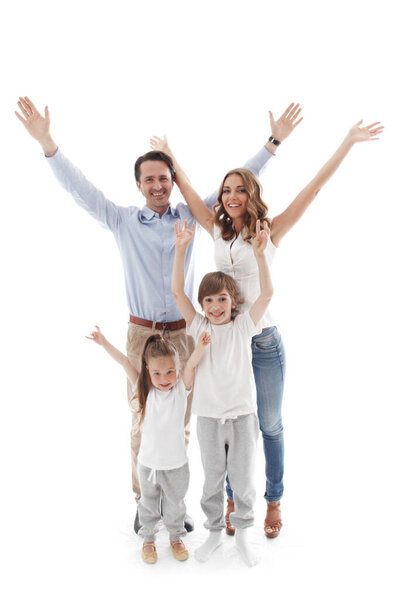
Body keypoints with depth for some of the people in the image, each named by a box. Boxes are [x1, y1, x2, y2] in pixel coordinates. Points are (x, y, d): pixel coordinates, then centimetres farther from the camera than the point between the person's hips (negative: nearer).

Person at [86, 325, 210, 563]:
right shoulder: (144, 390, -9)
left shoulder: (182, 389, -12)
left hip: (176, 463, -1)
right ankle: (148, 539, 43)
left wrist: (200, 348, -45)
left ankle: (176, 537, 44)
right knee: (149, 503, 20)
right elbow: (125, 362, -14)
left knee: (175, 504, 20)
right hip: (148, 462, 1)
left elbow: (191, 365, -27)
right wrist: (104, 343, -21)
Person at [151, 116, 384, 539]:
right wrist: (168, 154, 21)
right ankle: (233, 500, 32)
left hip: (264, 344, -3)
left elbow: (312, 189, -9)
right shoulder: (218, 231, 4)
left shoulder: (270, 232, -5)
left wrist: (348, 143, -12)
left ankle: (274, 502, 31)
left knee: (269, 426, 12)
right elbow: (188, 190, 13)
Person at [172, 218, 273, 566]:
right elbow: (177, 292, -10)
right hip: (209, 416, 1)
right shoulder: (199, 326, -1)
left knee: (243, 480, 11)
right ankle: (215, 532, 36)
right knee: (213, 480, 15)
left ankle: (243, 533, 34)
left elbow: (267, 293, -14)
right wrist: (181, 249, -19)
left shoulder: (244, 326, -3)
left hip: (243, 414, -1)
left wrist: (259, 253, -24)